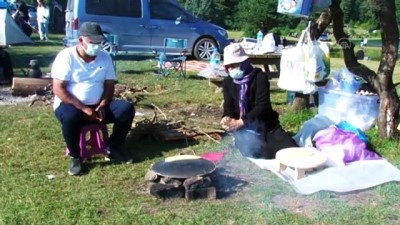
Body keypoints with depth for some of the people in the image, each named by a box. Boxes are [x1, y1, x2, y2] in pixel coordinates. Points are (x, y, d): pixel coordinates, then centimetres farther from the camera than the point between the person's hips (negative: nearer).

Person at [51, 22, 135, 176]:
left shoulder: (105, 57, 3)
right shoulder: (66, 56, -11)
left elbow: (109, 86, 3)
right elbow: (58, 89, -17)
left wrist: (102, 106, -16)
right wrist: (84, 109, -23)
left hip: (98, 106, 5)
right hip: (71, 105, -4)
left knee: (127, 109, -17)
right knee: (70, 117, -39)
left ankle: (113, 149, -2)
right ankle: (74, 157, -14)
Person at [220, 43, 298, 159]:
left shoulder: (260, 77, -8)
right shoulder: (228, 82, 8)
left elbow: (262, 106, -17)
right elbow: (229, 106, 6)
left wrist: (241, 122, -27)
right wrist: (226, 118, -19)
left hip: (265, 124, -2)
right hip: (243, 127, 3)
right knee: (251, 150, -31)